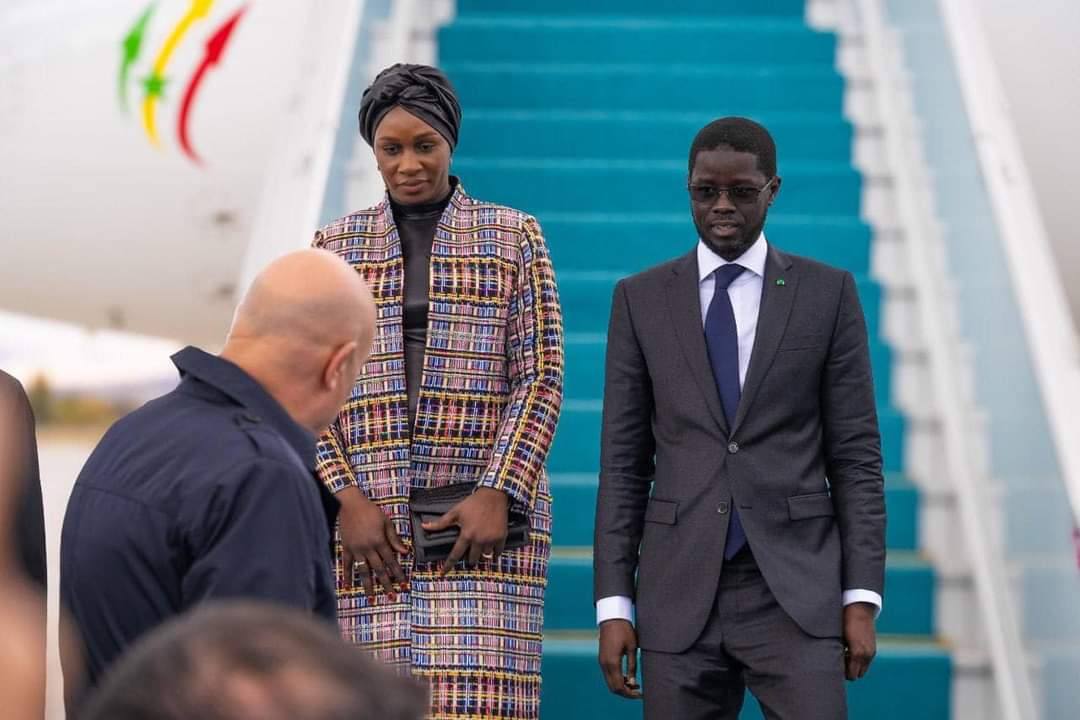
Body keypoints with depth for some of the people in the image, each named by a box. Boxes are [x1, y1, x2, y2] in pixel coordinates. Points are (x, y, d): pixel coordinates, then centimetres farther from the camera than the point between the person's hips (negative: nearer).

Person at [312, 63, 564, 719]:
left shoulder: (514, 236, 9)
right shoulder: (336, 245, 13)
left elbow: (541, 375, 1)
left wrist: (498, 494, -11)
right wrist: (346, 499, -7)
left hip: (485, 510, -2)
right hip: (367, 511, 2)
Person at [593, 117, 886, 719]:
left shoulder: (828, 293, 4)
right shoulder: (641, 300, 7)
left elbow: (856, 455, 3)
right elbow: (624, 462, 7)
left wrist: (862, 597, -4)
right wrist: (614, 605, 1)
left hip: (796, 588, -1)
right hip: (680, 593, 1)